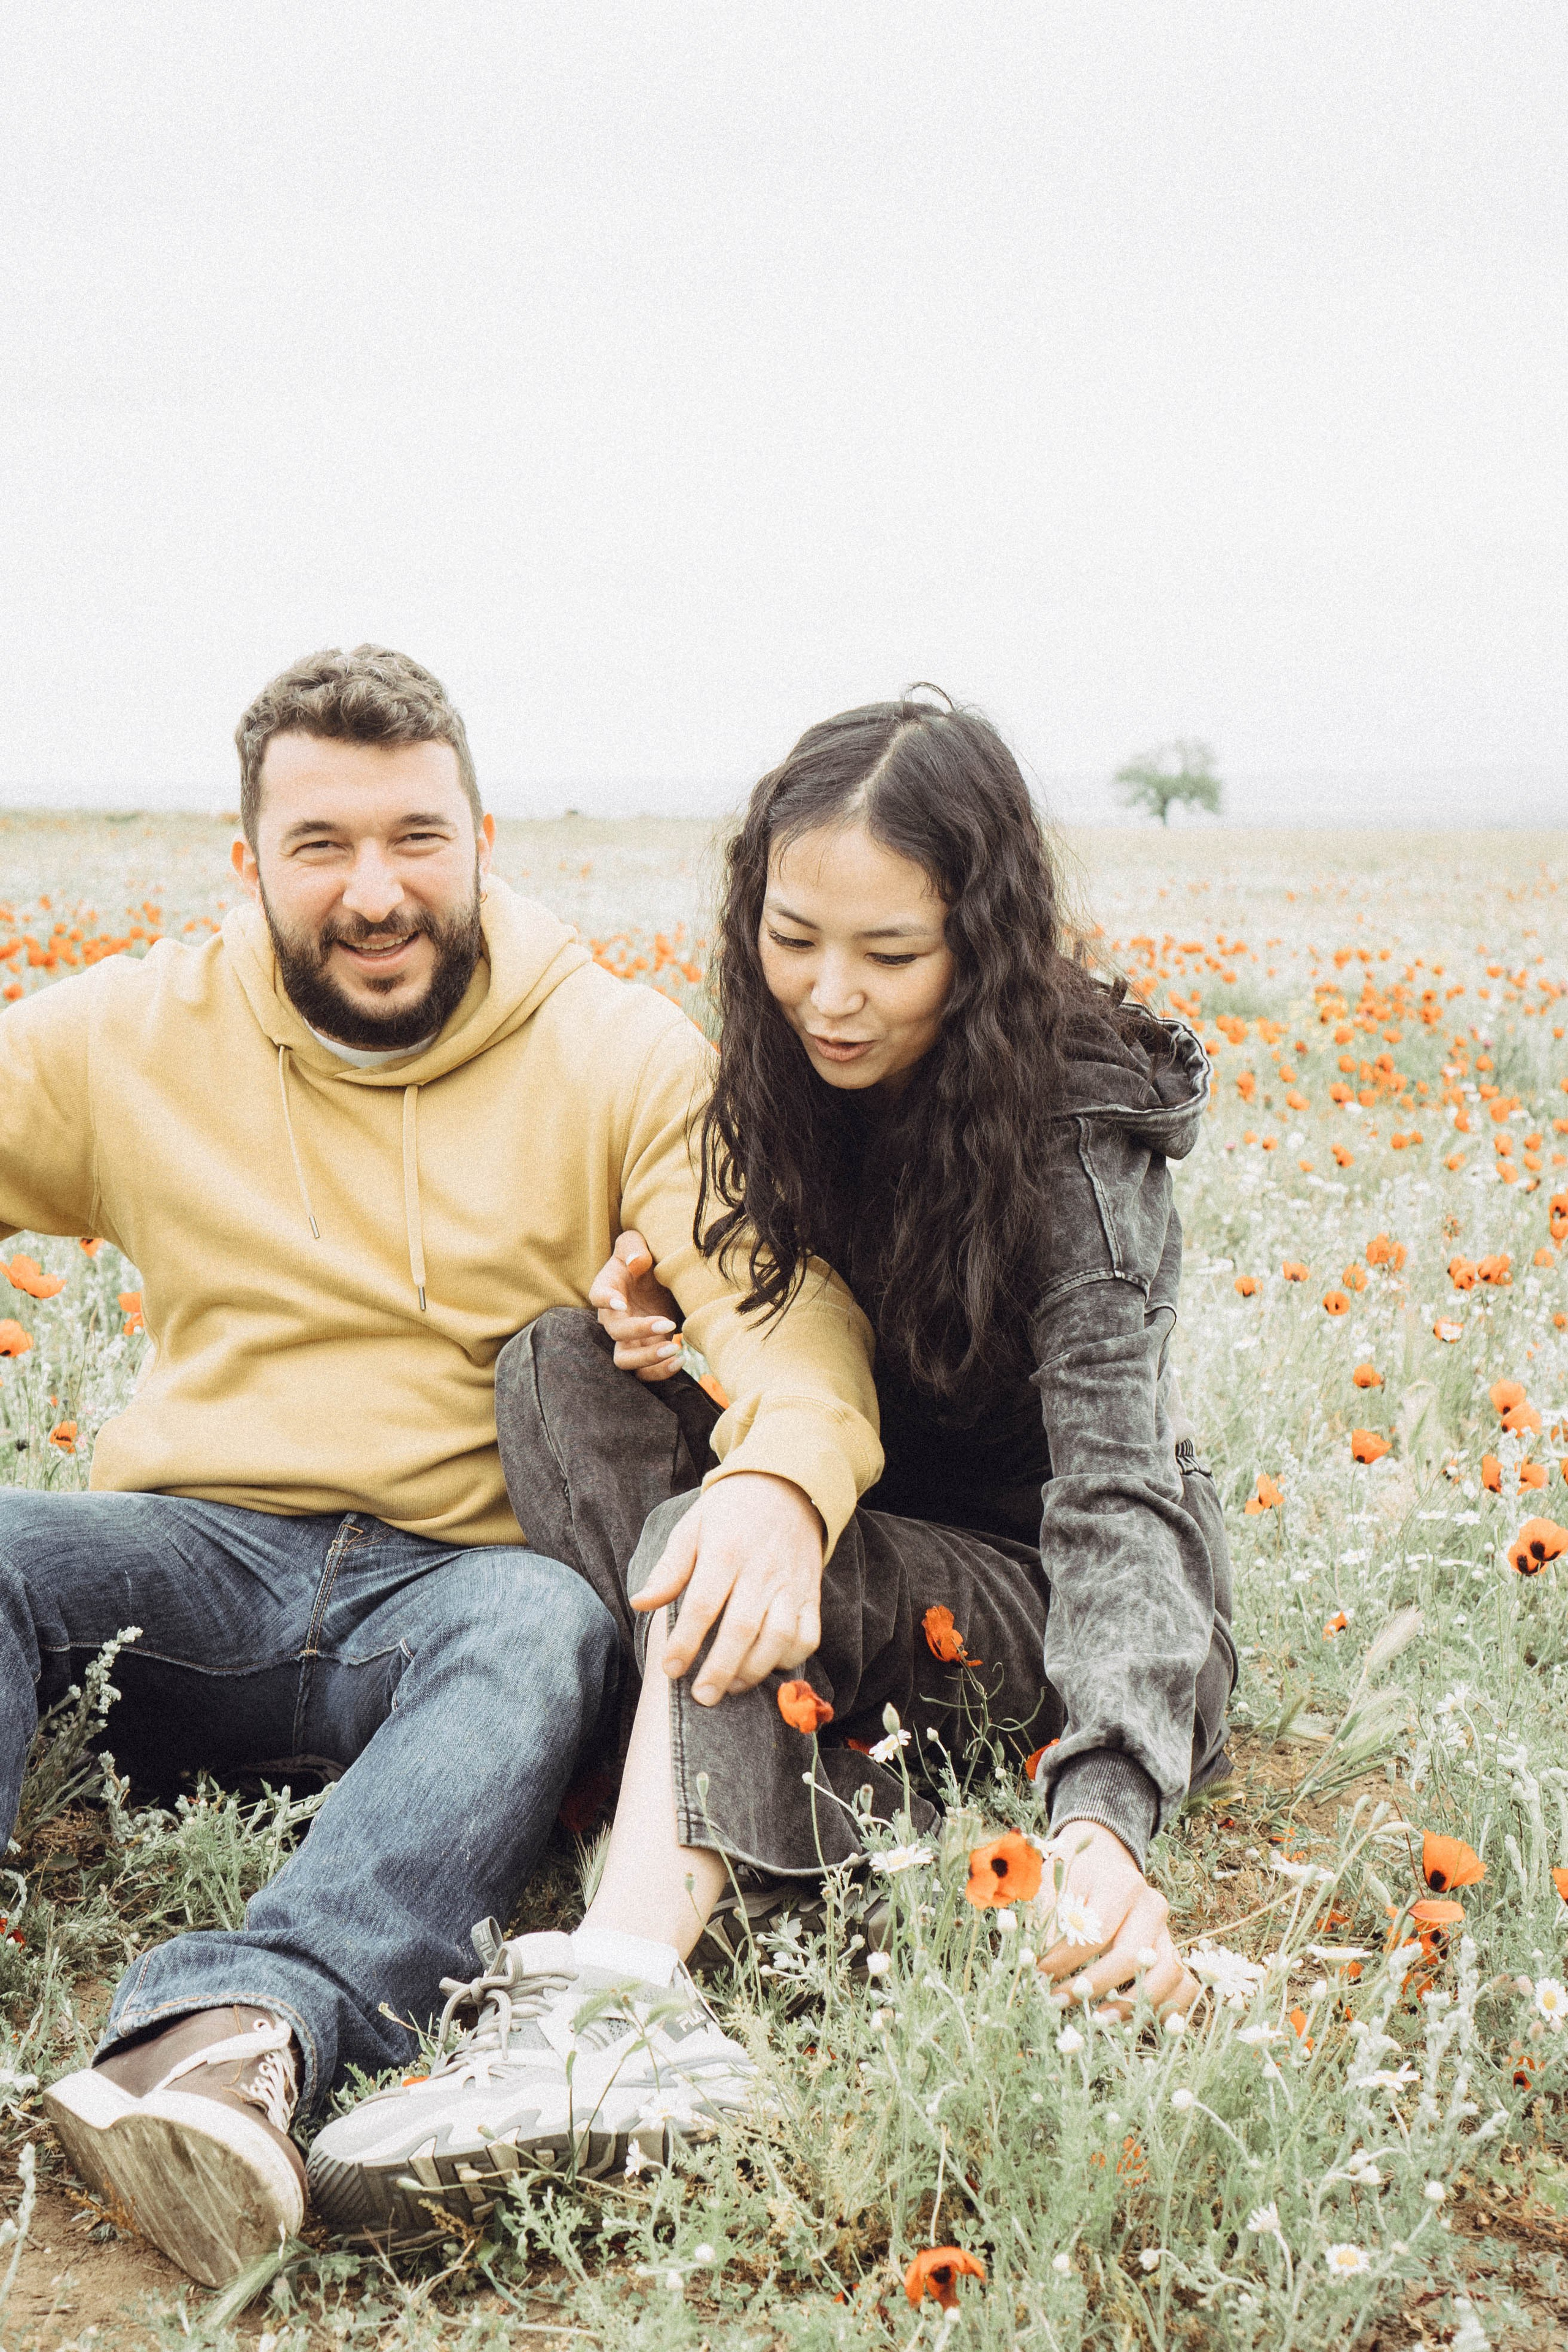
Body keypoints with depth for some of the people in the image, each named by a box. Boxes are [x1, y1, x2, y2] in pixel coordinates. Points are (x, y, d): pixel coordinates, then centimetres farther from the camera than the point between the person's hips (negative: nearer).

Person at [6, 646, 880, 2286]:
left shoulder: (631, 1059, 4)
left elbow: (787, 1298, -10)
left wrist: (780, 1479, -33)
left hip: (463, 1575, -2)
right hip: (198, 1556, 2)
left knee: (547, 1627, -36)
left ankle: (244, 2022, -59)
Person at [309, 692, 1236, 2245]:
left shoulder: (1075, 1138, -20)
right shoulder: (787, 1087, -2)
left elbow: (1117, 1493, -30)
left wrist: (1104, 1812, -46)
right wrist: (662, 1327, -14)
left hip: (1031, 1599, -6)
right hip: (841, 1537, 6)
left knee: (714, 1546, -34)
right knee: (562, 1364, -16)